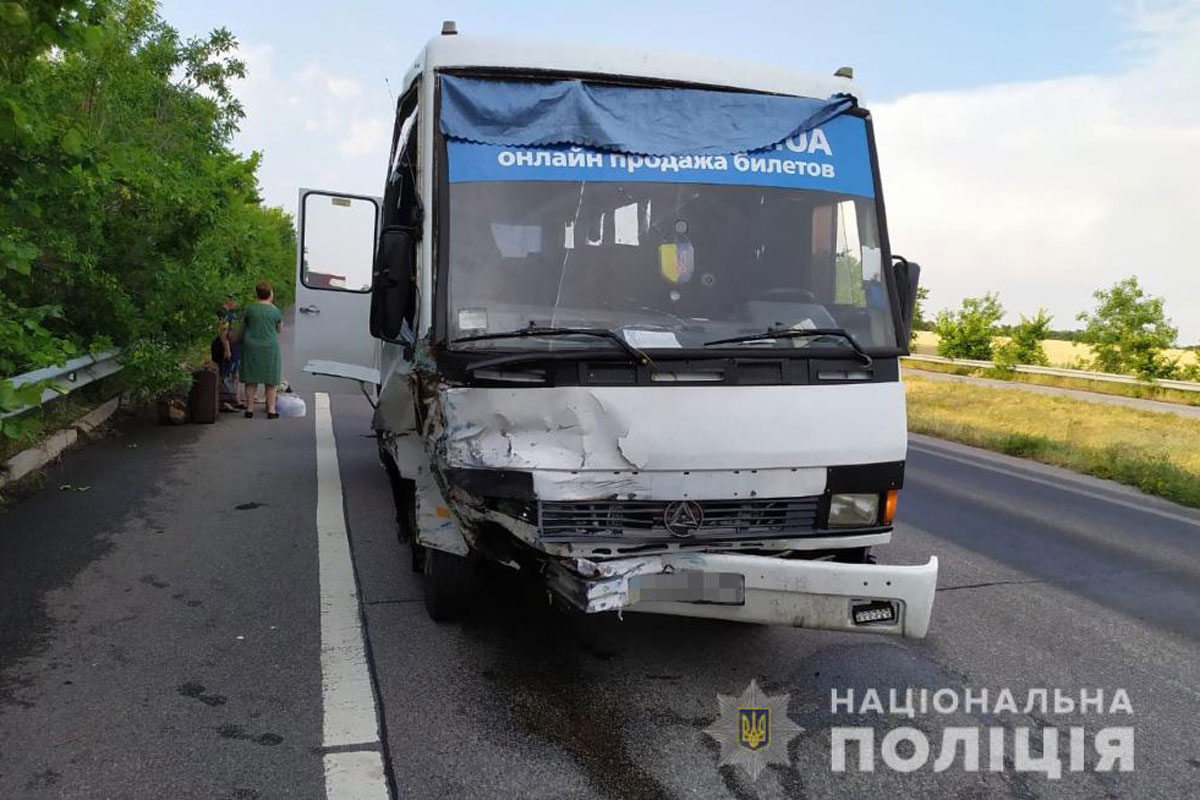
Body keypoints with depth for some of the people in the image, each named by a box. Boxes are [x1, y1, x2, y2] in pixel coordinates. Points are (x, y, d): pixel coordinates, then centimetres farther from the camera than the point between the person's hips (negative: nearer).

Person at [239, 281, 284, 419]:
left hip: (251, 347, 1)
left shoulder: (249, 309, -2)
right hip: (270, 347, -1)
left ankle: (250, 409, 9)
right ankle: (271, 410, 5)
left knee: (251, 380, 8)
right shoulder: (275, 311, -5)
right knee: (271, 380, 6)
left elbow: (243, 326, 9)